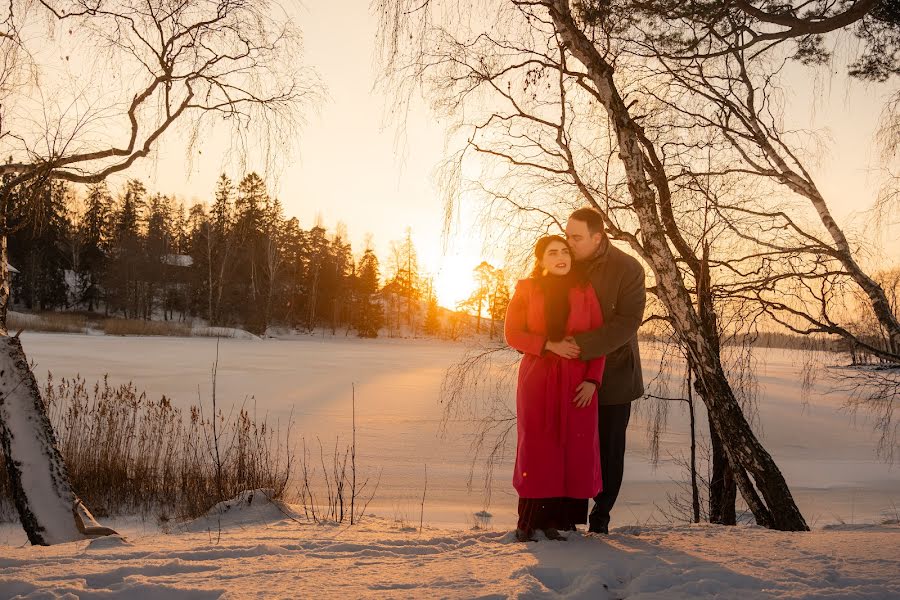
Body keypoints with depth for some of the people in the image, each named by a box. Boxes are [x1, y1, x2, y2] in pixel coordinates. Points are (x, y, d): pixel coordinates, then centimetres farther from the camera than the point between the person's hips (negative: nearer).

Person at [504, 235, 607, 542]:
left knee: (574, 448, -2)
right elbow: (513, 333, -1)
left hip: (577, 382, 1)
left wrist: (592, 380, -7)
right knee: (536, 447, -1)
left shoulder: (584, 291, 5)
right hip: (537, 378, -1)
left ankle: (558, 519, 6)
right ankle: (529, 521, 6)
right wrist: (550, 345, -14)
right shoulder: (526, 289, 3)